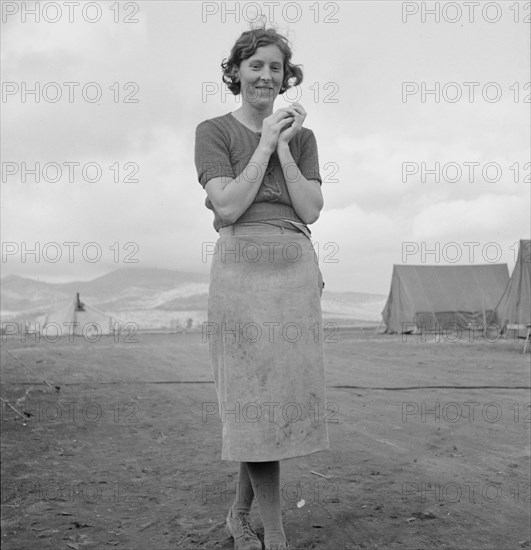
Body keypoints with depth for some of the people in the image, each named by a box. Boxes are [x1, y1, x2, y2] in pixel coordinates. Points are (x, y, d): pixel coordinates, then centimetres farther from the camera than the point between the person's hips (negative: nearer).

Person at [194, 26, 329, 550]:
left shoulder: (301, 137, 14)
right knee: (255, 397, -5)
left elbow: (310, 210, 2)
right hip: (240, 267, -4)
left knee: (281, 393, 5)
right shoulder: (213, 131, 4)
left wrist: (283, 146, -3)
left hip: (297, 270, 4)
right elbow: (228, 207, -9)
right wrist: (264, 143, -5)